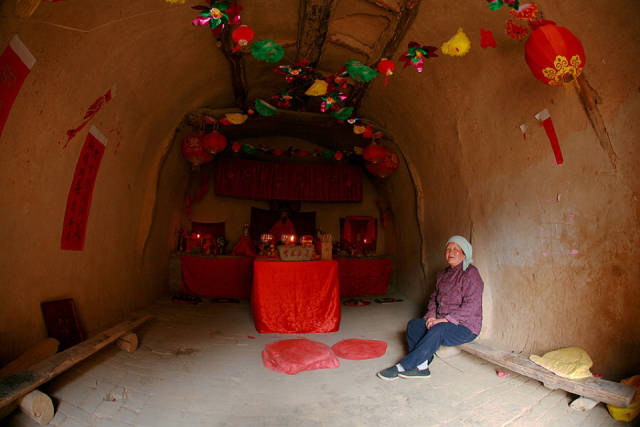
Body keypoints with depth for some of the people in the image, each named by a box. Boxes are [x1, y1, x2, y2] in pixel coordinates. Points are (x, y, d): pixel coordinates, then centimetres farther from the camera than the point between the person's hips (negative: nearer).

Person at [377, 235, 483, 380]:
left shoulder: (470, 273, -11)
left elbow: (471, 306, -20)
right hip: (442, 322, 8)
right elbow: (434, 297, 18)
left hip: (465, 326, -8)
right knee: (413, 324, -13)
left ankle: (401, 367, -30)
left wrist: (446, 319, -23)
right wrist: (431, 315, -3)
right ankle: (422, 367, -20)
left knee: (437, 331, -35)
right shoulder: (443, 274, 14)